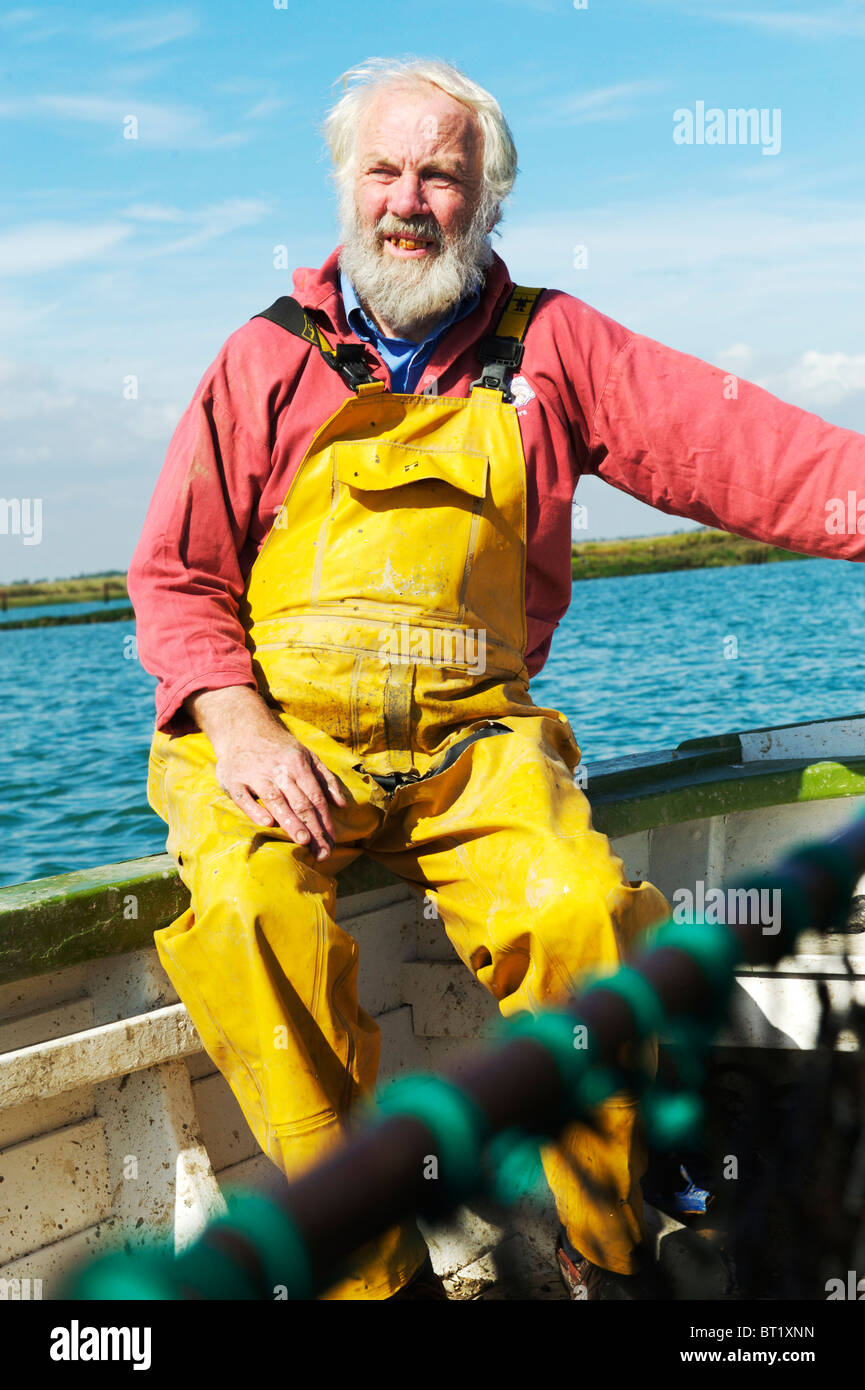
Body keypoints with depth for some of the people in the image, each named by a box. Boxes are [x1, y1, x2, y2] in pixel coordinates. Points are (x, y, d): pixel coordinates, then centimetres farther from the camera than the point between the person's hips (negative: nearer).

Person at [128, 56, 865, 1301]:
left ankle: (609, 1255, -5)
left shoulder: (548, 348, 11)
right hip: (276, 727, 0)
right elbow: (176, 572, 8)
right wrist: (238, 726, -10)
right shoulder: (268, 360, 10)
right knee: (255, 913, -32)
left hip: (469, 733, 1)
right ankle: (374, 1271, -18)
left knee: (578, 912, -28)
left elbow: (735, 444, -1)